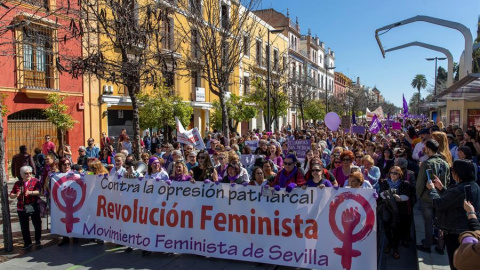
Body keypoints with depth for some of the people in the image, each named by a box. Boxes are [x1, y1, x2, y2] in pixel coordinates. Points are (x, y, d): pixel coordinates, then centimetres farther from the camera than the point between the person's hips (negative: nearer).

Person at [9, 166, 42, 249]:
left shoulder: (35, 181, -2)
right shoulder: (17, 183, 9)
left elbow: (38, 191, -16)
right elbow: (11, 195, 9)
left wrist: (30, 192, -33)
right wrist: (16, 195, -13)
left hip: (34, 207, -3)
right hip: (21, 208, 3)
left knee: (37, 224, 4)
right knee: (24, 227, 9)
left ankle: (38, 241, 21)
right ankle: (27, 243, 21)